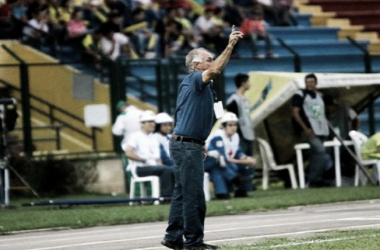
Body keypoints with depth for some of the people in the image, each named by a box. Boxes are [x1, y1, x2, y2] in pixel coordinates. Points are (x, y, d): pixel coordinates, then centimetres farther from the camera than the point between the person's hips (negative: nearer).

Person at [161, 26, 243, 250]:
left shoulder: (199, 85, 19)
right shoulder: (194, 79, -11)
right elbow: (214, 71, -32)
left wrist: (200, 142, 22)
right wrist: (230, 46, -32)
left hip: (186, 145, 10)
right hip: (187, 146, -10)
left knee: (183, 194, 12)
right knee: (194, 195, -8)